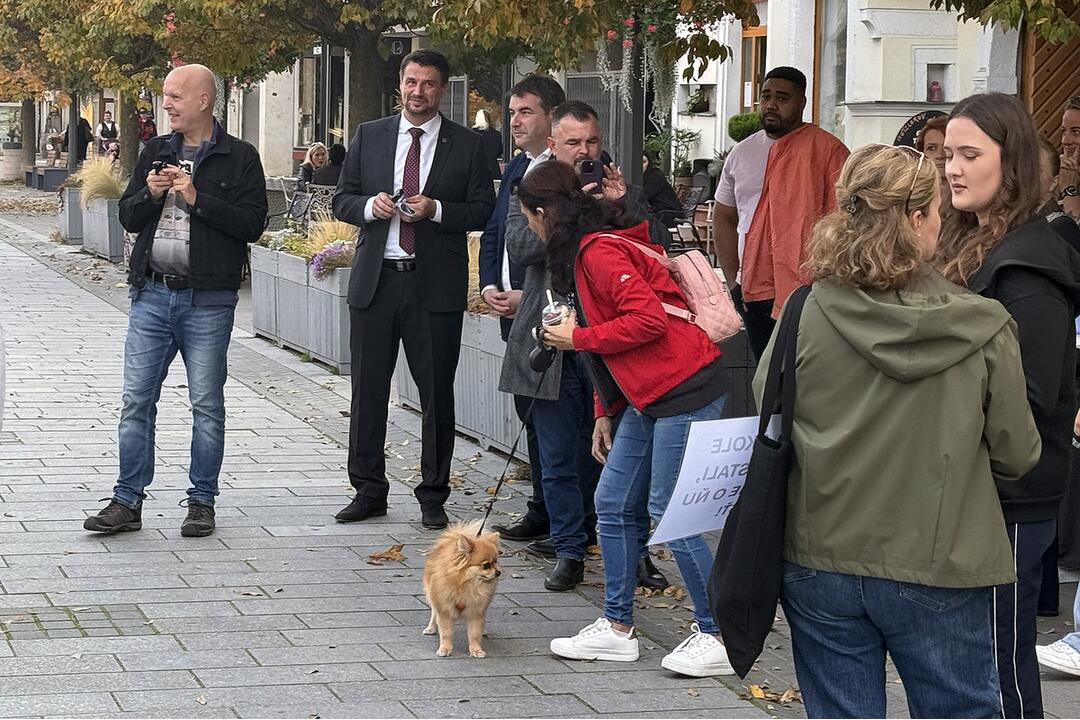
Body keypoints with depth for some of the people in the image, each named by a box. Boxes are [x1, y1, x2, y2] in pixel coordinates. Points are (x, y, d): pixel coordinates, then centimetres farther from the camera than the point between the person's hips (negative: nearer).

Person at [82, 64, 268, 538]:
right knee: (136, 400, 3)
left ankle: (202, 503, 13)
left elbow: (253, 224, -10)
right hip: (152, 295, 4)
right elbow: (128, 217, 13)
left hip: (208, 301, -4)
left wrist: (196, 198, -15)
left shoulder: (239, 158, -1)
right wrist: (150, 195, -7)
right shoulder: (155, 153, 13)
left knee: (207, 404, 3)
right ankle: (128, 503, 9)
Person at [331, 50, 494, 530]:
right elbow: (342, 200, 11)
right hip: (376, 279, 2)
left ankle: (433, 496, 13)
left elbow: (483, 211, 1)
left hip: (436, 285, -2)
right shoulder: (369, 136, 10)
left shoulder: (467, 145, 4)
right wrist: (371, 205, -10)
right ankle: (368, 491, 16)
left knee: (437, 392, 3)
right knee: (368, 389, 5)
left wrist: (436, 210, -14)